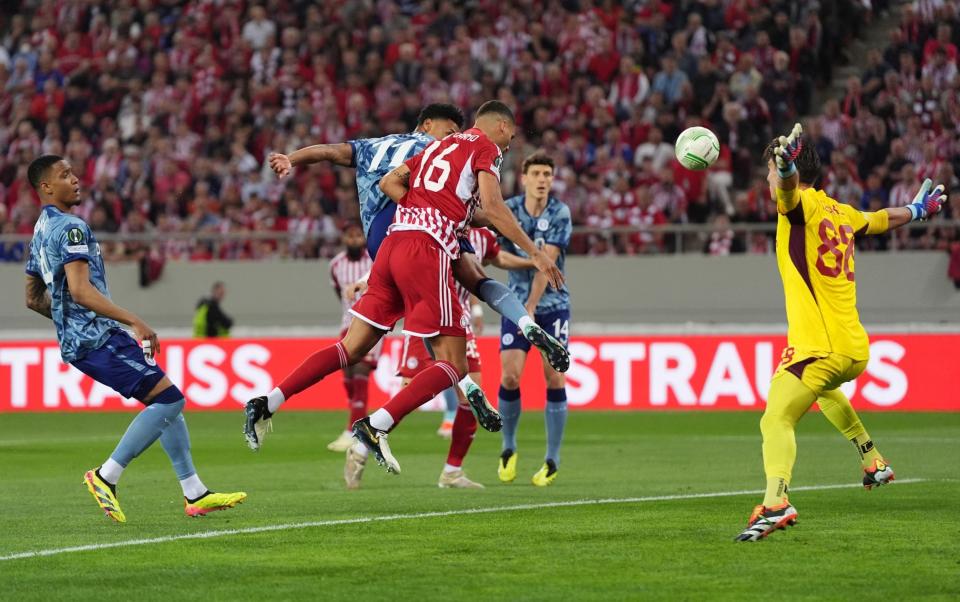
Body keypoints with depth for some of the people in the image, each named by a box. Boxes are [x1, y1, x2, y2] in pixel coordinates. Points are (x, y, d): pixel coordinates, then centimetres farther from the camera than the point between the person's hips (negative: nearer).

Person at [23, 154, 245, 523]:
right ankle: (106, 476, -12)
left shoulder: (41, 232, 19)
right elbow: (80, 289, -24)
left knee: (167, 401, 12)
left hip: (76, 339, 10)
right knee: (169, 399, -14)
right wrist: (134, 322, -22)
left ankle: (195, 494, 10)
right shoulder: (70, 227, -13)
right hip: (98, 338, -10)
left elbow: (33, 299, 25)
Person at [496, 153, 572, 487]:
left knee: (554, 378, -7)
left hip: (552, 305, -1)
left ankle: (552, 459, 3)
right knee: (510, 376, -10)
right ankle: (508, 448, 12)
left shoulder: (560, 214, -10)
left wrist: (531, 306, -24)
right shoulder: (507, 210, -5)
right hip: (516, 304, 1)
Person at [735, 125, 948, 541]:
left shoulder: (802, 204, -6)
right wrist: (918, 210, 55)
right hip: (855, 347, 9)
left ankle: (776, 502, -43)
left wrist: (787, 165, -53)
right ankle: (874, 461, 47)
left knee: (777, 420, -21)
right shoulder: (841, 212, 16)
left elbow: (790, 186, -31)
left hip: (819, 346, -9)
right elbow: (882, 220, 35)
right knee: (823, 389, 40)